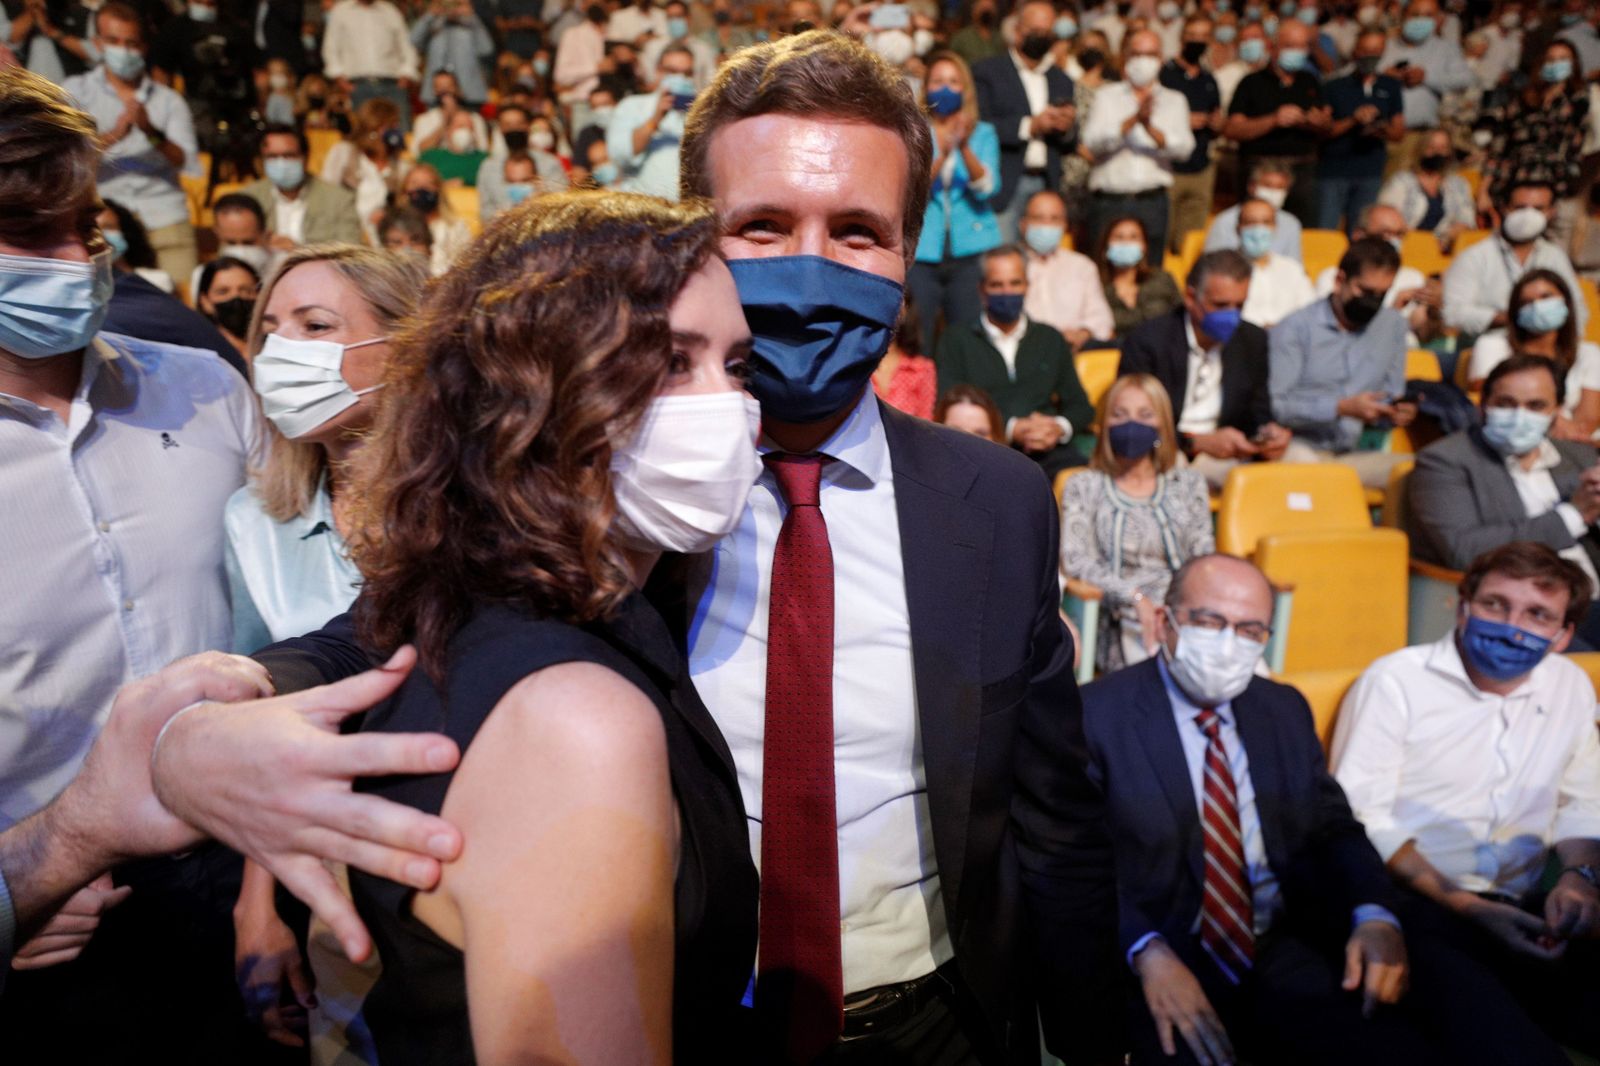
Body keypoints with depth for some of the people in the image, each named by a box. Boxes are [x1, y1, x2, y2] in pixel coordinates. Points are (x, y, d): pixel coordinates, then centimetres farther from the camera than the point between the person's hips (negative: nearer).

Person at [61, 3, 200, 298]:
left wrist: (151, 131, -18)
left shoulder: (168, 99, 14)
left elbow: (185, 158, 0)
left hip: (164, 215, 1)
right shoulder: (76, 91, 12)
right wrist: (113, 135, -17)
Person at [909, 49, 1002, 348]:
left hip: (971, 252, 1)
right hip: (921, 252, -1)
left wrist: (964, 148, -20)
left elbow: (987, 189, -5)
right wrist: (942, 155, -23)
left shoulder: (982, 134, 11)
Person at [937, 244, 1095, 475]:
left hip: (1048, 451, 3)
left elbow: (1081, 406, 22)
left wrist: (1060, 428, -2)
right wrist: (1010, 430, -12)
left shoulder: (1050, 339, 24)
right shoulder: (956, 341, 12)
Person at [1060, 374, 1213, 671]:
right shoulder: (1083, 487, 12)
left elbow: (1204, 559, 12)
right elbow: (1074, 561, -1)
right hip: (1124, 621, -2)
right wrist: (1136, 596, -17)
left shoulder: (1188, 484, 21)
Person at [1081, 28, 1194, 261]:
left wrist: (1150, 128, -19)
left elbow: (1184, 148, -3)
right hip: (1108, 200, -1)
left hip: (1152, 201, 1)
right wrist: (1133, 119, -19)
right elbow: (1092, 142, -7)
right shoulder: (1107, 96, 10)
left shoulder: (1174, 100, 14)